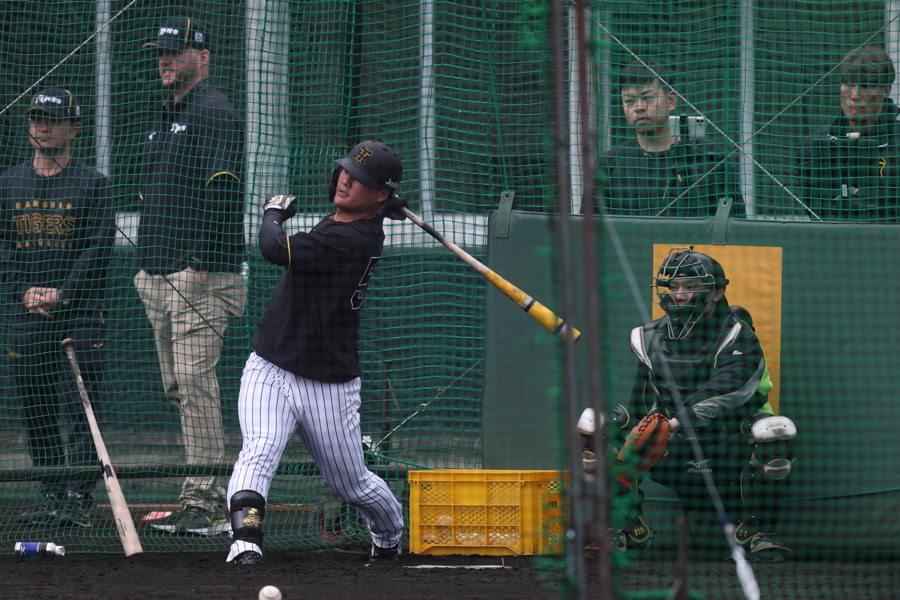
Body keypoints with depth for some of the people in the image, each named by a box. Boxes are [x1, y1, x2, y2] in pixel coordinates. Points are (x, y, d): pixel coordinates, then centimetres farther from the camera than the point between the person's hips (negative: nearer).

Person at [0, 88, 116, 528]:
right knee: (37, 410, 5)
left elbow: (99, 246, -5)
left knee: (80, 409, -10)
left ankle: (78, 499, -13)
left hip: (80, 314, -4)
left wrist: (62, 294, -15)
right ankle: (51, 495, 11)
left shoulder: (91, 184, 2)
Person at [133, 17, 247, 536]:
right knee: (180, 388, 10)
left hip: (201, 277, -10)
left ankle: (205, 505, -16)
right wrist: (146, 264, 20)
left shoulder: (213, 113, -9)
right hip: (160, 278, 10)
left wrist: (201, 261, -23)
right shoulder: (166, 119, 22)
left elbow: (222, 191, -18)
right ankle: (209, 496, 15)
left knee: (195, 384, -14)